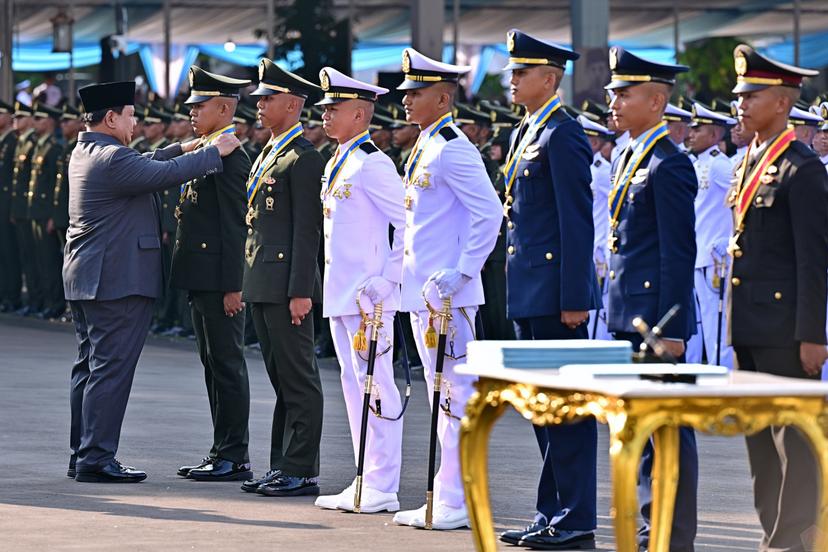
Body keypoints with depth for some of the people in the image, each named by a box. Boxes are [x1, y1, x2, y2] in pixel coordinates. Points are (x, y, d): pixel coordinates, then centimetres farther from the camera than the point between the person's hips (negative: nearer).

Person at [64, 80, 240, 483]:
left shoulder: (85, 153, 13)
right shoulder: (111, 159, -18)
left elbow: (143, 165, 25)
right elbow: (167, 174, -20)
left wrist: (183, 148, 20)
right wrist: (214, 151, -9)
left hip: (86, 280, 11)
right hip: (116, 281, -11)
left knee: (89, 368, 13)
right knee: (111, 370, -8)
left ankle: (83, 456, 16)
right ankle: (96, 458, -9)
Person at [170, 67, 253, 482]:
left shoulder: (229, 156, -14)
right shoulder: (204, 152, 16)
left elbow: (234, 227, -18)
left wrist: (232, 287, -20)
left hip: (219, 280, -10)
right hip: (201, 280, 10)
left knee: (227, 365, -5)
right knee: (213, 365, 13)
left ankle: (234, 458, -2)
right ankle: (222, 452, 19)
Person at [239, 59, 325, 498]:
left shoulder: (303, 158, -10)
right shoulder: (267, 155, 19)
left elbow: (307, 230, -15)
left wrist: (300, 291, -20)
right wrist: (248, 282, 18)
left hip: (287, 285, -10)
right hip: (262, 285, 10)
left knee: (298, 380, -5)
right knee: (280, 380, 12)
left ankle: (301, 471, -3)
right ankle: (282, 466, 17)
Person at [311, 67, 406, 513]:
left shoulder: (372, 165, -13)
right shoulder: (336, 164, 16)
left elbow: (408, 225, -16)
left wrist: (389, 279, -17)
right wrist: (334, 284, 19)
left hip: (369, 297, -10)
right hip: (341, 294, 10)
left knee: (376, 387, -6)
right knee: (354, 386, 12)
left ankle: (382, 489, -3)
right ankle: (365, 483, 18)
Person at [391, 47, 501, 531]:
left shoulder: (453, 149, -13)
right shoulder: (425, 149, 16)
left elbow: (489, 214, -20)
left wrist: (462, 273, -21)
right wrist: (407, 272, 20)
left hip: (448, 295, -10)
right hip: (422, 292, 10)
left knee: (457, 393, -7)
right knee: (441, 396, 12)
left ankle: (461, 503, -5)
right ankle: (446, 498, 18)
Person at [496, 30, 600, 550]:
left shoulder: (563, 135, -13)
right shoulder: (527, 132, 16)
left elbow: (577, 223, -17)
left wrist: (573, 299, -20)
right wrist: (519, 285, 18)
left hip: (555, 291, -10)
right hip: (530, 293, 10)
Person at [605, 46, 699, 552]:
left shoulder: (669, 164, -14)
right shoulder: (629, 159, 15)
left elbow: (679, 253, -16)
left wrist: (670, 330, -19)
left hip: (657, 317, -9)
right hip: (629, 317, 10)